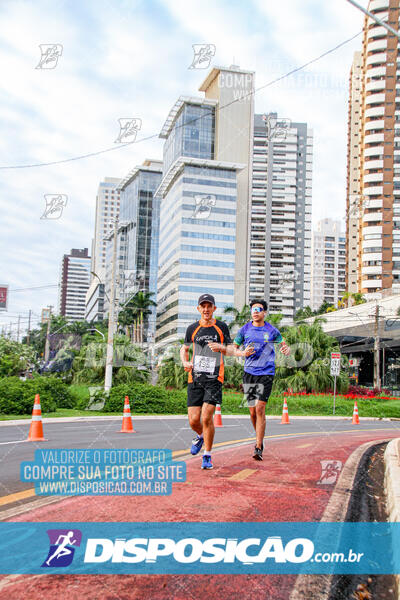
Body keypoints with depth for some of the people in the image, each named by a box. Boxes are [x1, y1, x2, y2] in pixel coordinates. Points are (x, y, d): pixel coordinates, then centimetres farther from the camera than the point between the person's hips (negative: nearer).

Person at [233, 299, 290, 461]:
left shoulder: (272, 330, 2)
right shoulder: (245, 330, 4)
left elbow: (283, 344, 15)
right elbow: (232, 349, 11)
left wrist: (286, 349, -9)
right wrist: (243, 353, -10)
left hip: (266, 373, -2)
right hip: (249, 373, 2)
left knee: (260, 409, -12)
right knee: (253, 412, 6)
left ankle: (258, 448, -8)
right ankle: (260, 438, 31)